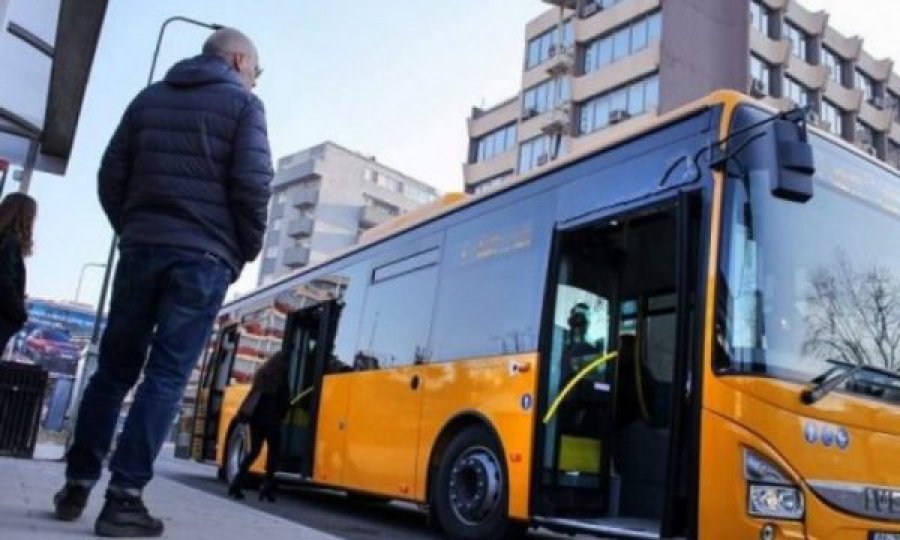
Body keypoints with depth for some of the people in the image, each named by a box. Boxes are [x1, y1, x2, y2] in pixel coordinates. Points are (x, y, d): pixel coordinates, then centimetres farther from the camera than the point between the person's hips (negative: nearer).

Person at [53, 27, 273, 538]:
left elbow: (111, 176, 13)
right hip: (204, 256, -5)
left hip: (140, 247, 5)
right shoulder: (243, 103, 3)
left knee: (114, 368, 12)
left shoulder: (148, 98, 19)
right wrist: (247, 250, 2)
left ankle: (78, 483, 14)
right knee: (167, 376, -5)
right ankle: (124, 497, -7)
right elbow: (252, 183, -10)